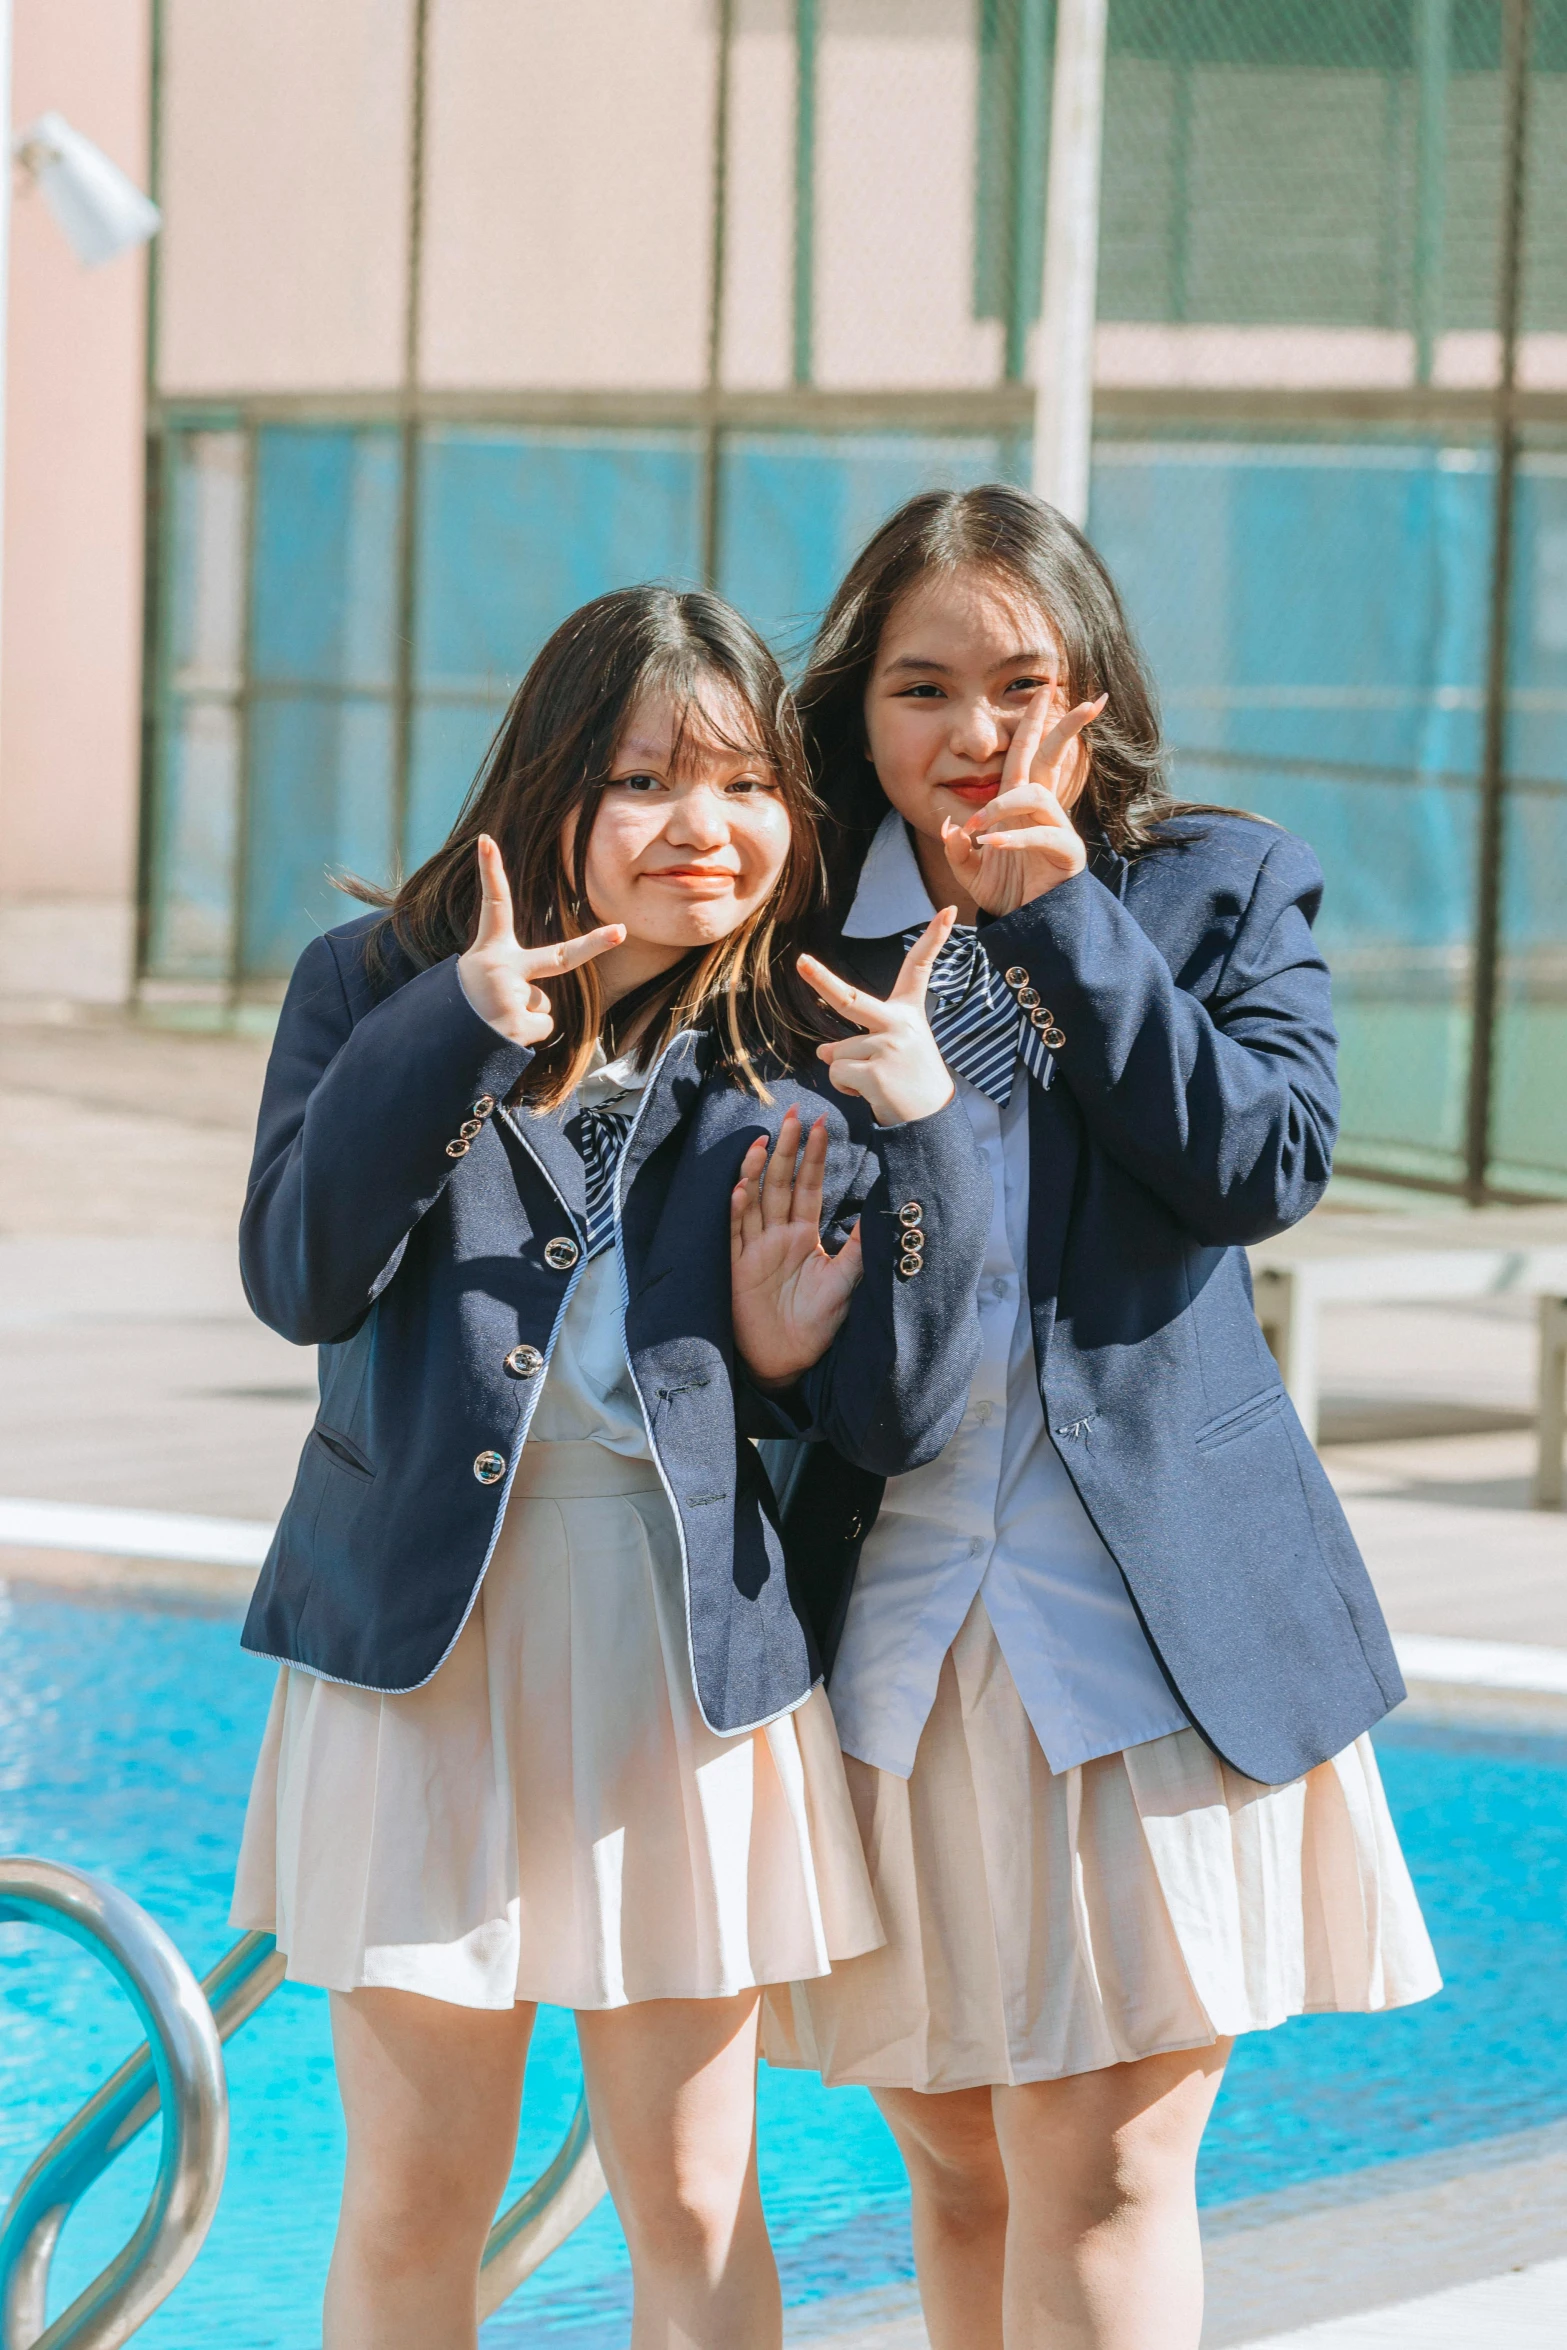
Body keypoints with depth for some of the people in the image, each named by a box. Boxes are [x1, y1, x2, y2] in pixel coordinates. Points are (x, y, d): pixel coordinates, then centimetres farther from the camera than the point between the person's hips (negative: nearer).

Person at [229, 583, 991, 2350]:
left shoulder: (804, 1059, 3)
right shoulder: (378, 987, 1)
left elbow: (903, 1422, -4)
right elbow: (302, 1279, -15)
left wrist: (919, 1134, -15)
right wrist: (458, 1027, -23)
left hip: (690, 1654, 1)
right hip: (426, 1628, -1)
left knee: (692, 2203, 8)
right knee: (414, 2195, 6)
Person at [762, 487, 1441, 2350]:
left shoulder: (1220, 892, 7)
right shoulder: (802, 919, 8)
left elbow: (1265, 1164, -11)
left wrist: (1068, 920, -11)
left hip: (1143, 1615, -2)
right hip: (885, 1619, 2)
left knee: (1097, 2167, -8)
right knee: (955, 2172, 10)